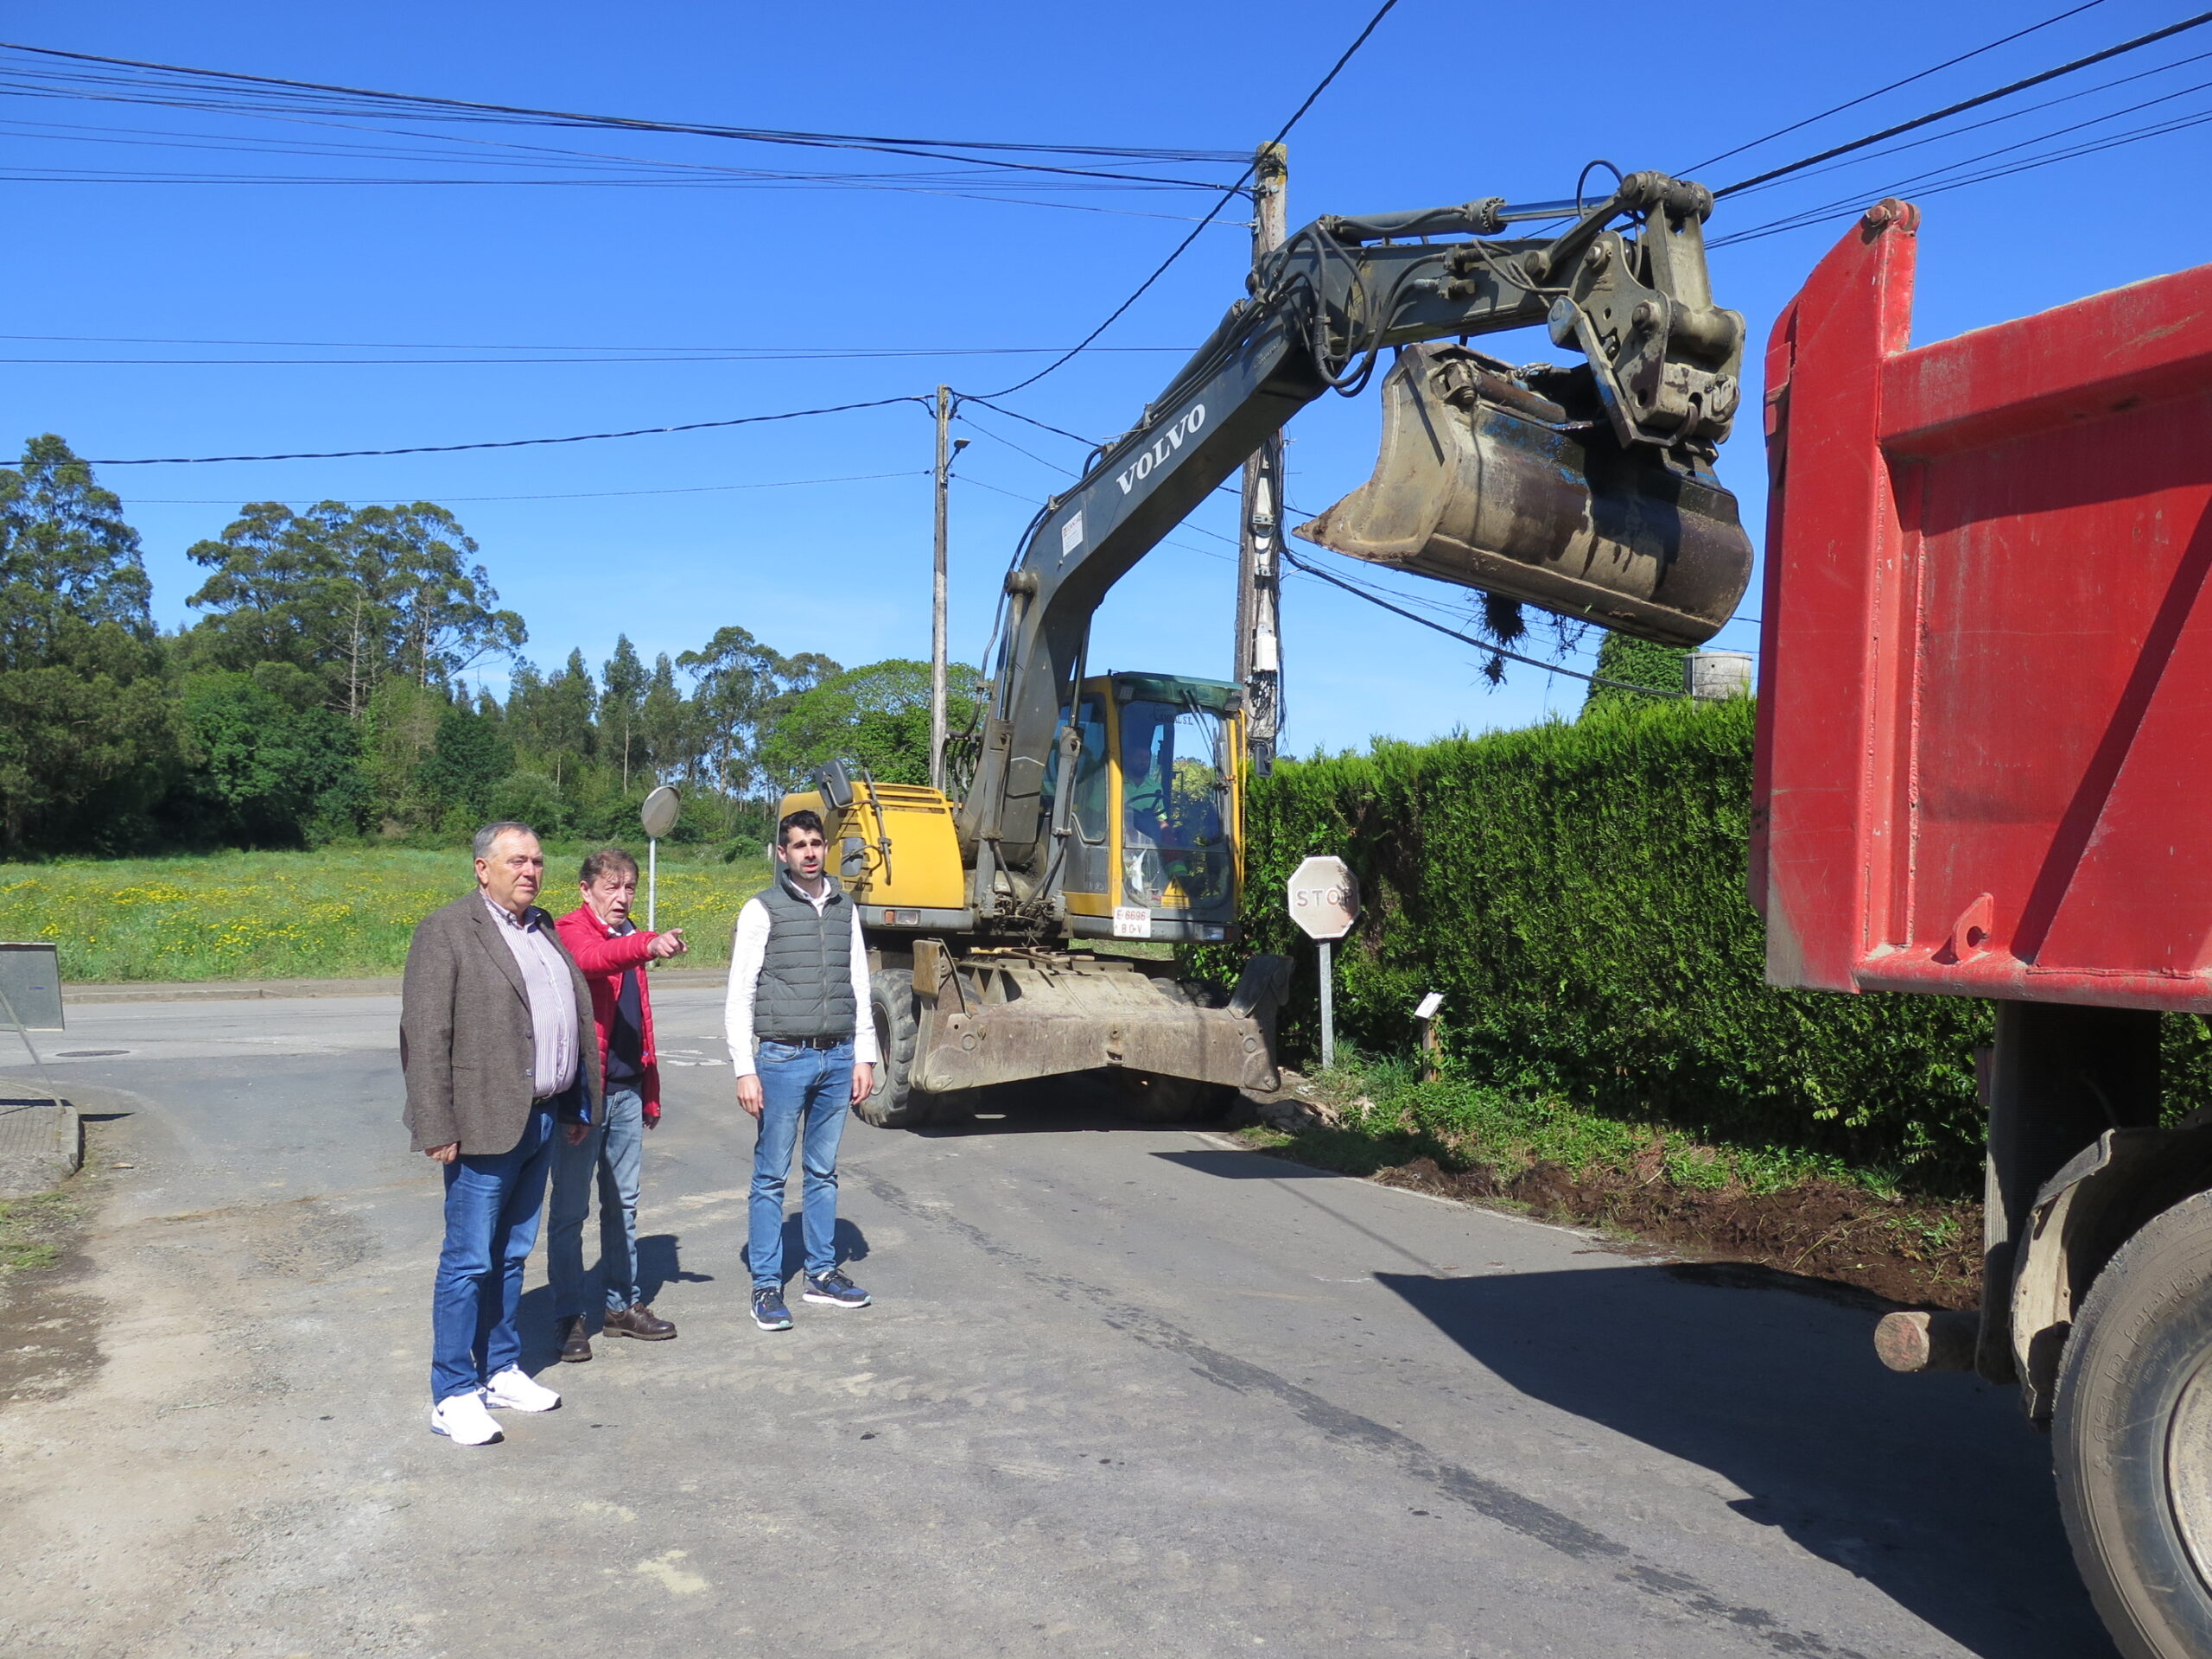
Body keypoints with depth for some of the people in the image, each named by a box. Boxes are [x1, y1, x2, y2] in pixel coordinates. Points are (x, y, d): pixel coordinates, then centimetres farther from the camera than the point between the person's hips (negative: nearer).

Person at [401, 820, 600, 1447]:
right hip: (486, 1124, -7)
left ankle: (502, 1371, 28)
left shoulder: (544, 929, 14)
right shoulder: (446, 931, -8)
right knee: (468, 1262, 0)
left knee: (510, 1257, 17)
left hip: (542, 1120, 7)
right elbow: (425, 1036, -13)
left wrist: (578, 1107, 15)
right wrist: (438, 1129, -17)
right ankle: (452, 1396, 9)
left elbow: (578, 1016, 19)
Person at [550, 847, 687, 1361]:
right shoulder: (572, 931, -7)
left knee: (623, 1204, 15)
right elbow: (593, 959, -32)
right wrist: (647, 946, -52)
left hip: (627, 1091, 8)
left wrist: (650, 1091, 18)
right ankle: (569, 1318, 8)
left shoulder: (630, 940, 16)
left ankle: (623, 1305, 25)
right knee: (570, 1209, 1)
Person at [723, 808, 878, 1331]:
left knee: (823, 1171, 12)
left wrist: (863, 1058, 10)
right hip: (783, 1058, -4)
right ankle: (767, 1286, 8)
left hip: (837, 1058, 4)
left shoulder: (844, 908, 11)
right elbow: (740, 995, -4)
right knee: (771, 1176, 1)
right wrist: (744, 1070, -9)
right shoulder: (763, 910, -2)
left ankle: (822, 1273, 21)